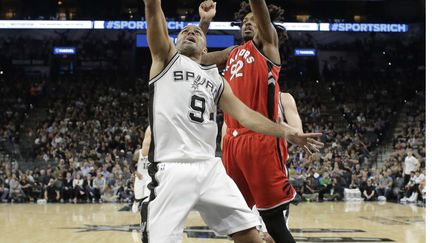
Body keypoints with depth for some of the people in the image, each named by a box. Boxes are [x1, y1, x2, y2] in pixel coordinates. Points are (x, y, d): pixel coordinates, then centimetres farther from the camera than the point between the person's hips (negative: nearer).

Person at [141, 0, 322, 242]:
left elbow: (244, 113, 15)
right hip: (172, 170, -5)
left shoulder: (216, 80, 24)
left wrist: (285, 131, 5)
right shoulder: (166, 58, 11)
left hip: (210, 168, 5)